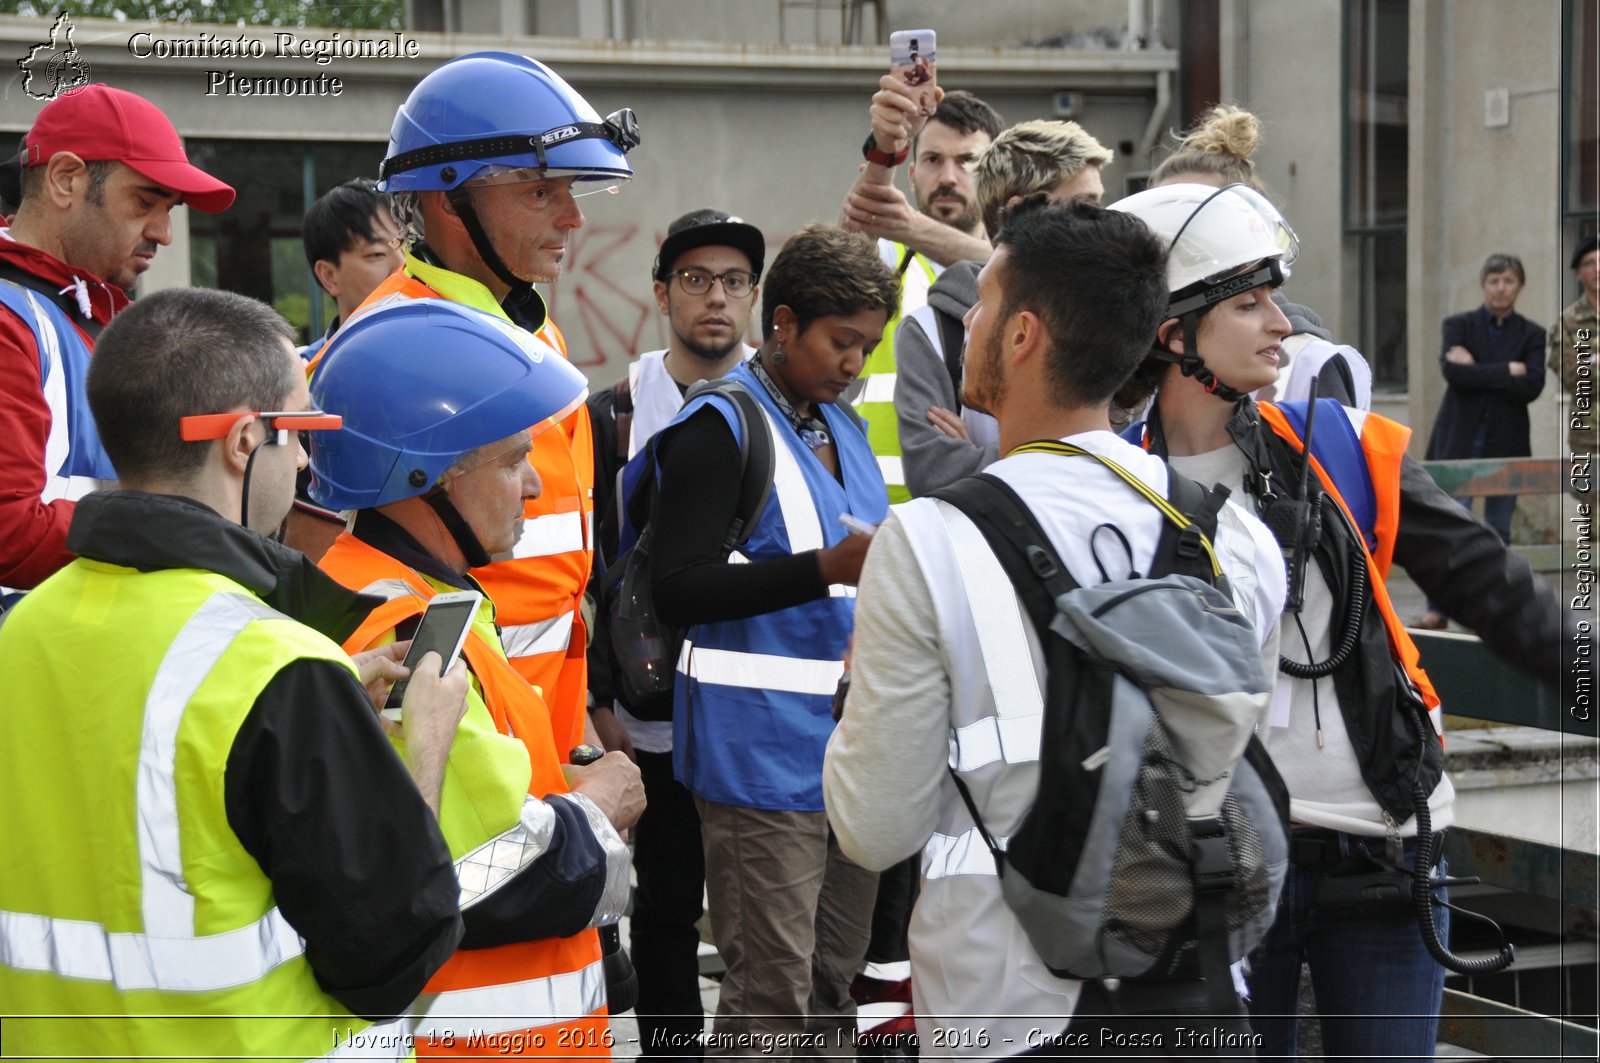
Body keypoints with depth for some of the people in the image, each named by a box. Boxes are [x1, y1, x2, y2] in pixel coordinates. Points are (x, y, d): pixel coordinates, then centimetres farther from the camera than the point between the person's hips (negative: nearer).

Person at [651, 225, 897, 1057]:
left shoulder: (842, 428, 16)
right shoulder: (719, 427, -9)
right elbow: (678, 590, -18)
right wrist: (827, 567, -25)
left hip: (850, 739, 8)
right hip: (763, 750, -8)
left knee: (835, 983, 14)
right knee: (773, 994, -8)